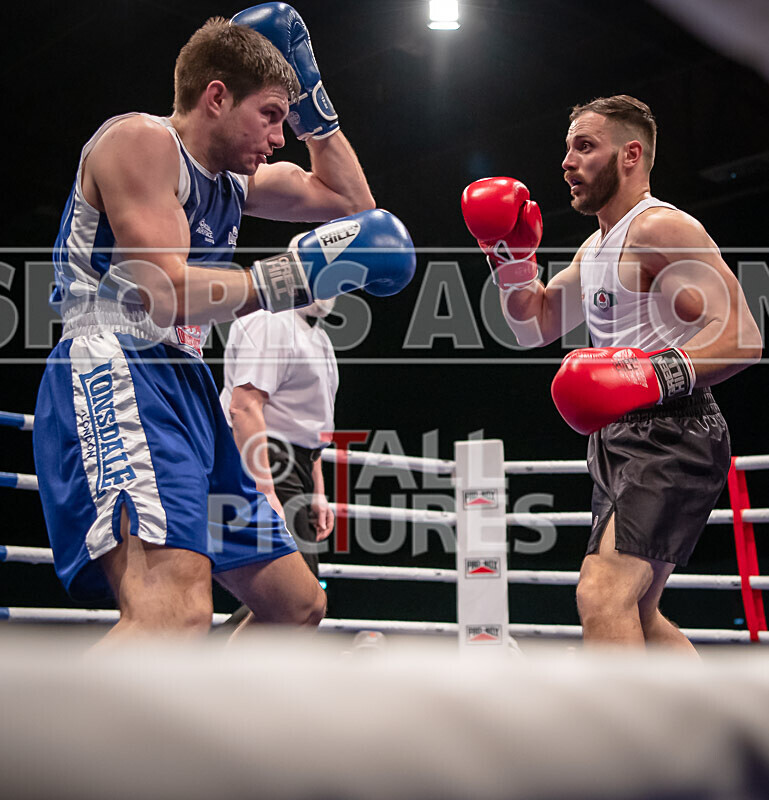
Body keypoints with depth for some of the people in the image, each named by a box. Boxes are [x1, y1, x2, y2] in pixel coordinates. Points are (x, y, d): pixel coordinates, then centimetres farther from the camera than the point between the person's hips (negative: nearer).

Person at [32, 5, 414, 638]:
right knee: (176, 614, -34)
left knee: (298, 606, 15)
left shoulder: (236, 180, 23)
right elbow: (163, 293, -16)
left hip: (189, 393, 10)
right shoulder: (142, 140, -4)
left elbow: (350, 200, 32)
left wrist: (308, 94, 26)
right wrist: (293, 276, -12)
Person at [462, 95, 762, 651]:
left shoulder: (661, 229, -12)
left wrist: (657, 375, -37)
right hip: (623, 441, 11)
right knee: (635, 616, 19)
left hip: (670, 439, -11)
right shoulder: (598, 246, 19)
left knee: (603, 597, -26)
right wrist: (512, 254, 10)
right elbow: (537, 326, 24)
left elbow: (740, 337, -22)